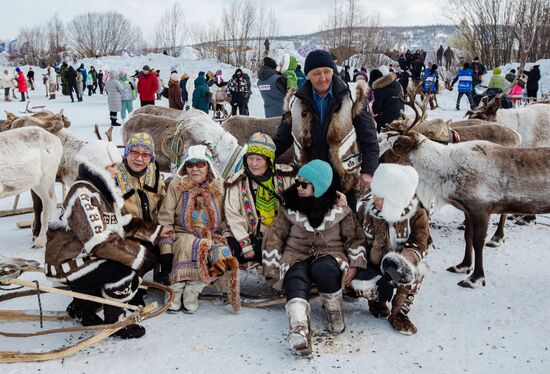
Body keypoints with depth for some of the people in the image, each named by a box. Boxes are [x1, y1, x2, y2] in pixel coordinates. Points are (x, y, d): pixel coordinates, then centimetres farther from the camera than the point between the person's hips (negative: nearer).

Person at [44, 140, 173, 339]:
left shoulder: (100, 190, 8)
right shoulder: (83, 195, -24)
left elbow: (122, 224, 11)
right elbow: (99, 242, -31)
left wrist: (156, 231, 7)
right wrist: (135, 252, -25)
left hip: (83, 256, 10)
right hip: (67, 264, -10)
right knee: (123, 267, -25)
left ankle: (82, 306, 22)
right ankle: (115, 322, -7)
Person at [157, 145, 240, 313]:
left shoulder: (218, 187, 8)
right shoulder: (176, 186, 3)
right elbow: (165, 220, -2)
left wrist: (228, 236, -8)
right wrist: (166, 251, -12)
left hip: (211, 236, 2)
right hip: (183, 235, -2)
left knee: (222, 252, -32)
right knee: (193, 245, -37)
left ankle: (192, 289, -19)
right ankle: (176, 291, -23)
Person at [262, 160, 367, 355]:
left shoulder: (340, 210, 4)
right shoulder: (289, 209, 7)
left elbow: (355, 237, 11)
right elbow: (274, 238, 8)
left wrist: (354, 264, -1)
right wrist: (272, 268, 2)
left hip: (329, 256, -1)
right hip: (297, 258, 1)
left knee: (323, 269, -38)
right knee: (296, 281, -33)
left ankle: (334, 313, -13)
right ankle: (299, 329, -57)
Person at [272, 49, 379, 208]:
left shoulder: (351, 97, -4)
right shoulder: (297, 101, 3)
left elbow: (369, 139, -3)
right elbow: (282, 139, 10)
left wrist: (368, 171, -13)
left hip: (344, 178, -2)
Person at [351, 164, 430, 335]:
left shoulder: (417, 213, -14)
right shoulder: (366, 207, -9)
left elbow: (419, 245, -18)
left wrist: (401, 261, -40)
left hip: (395, 268, -1)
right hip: (372, 266, 1)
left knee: (417, 271, -34)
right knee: (360, 285, -30)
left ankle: (399, 312, -9)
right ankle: (377, 300, 9)